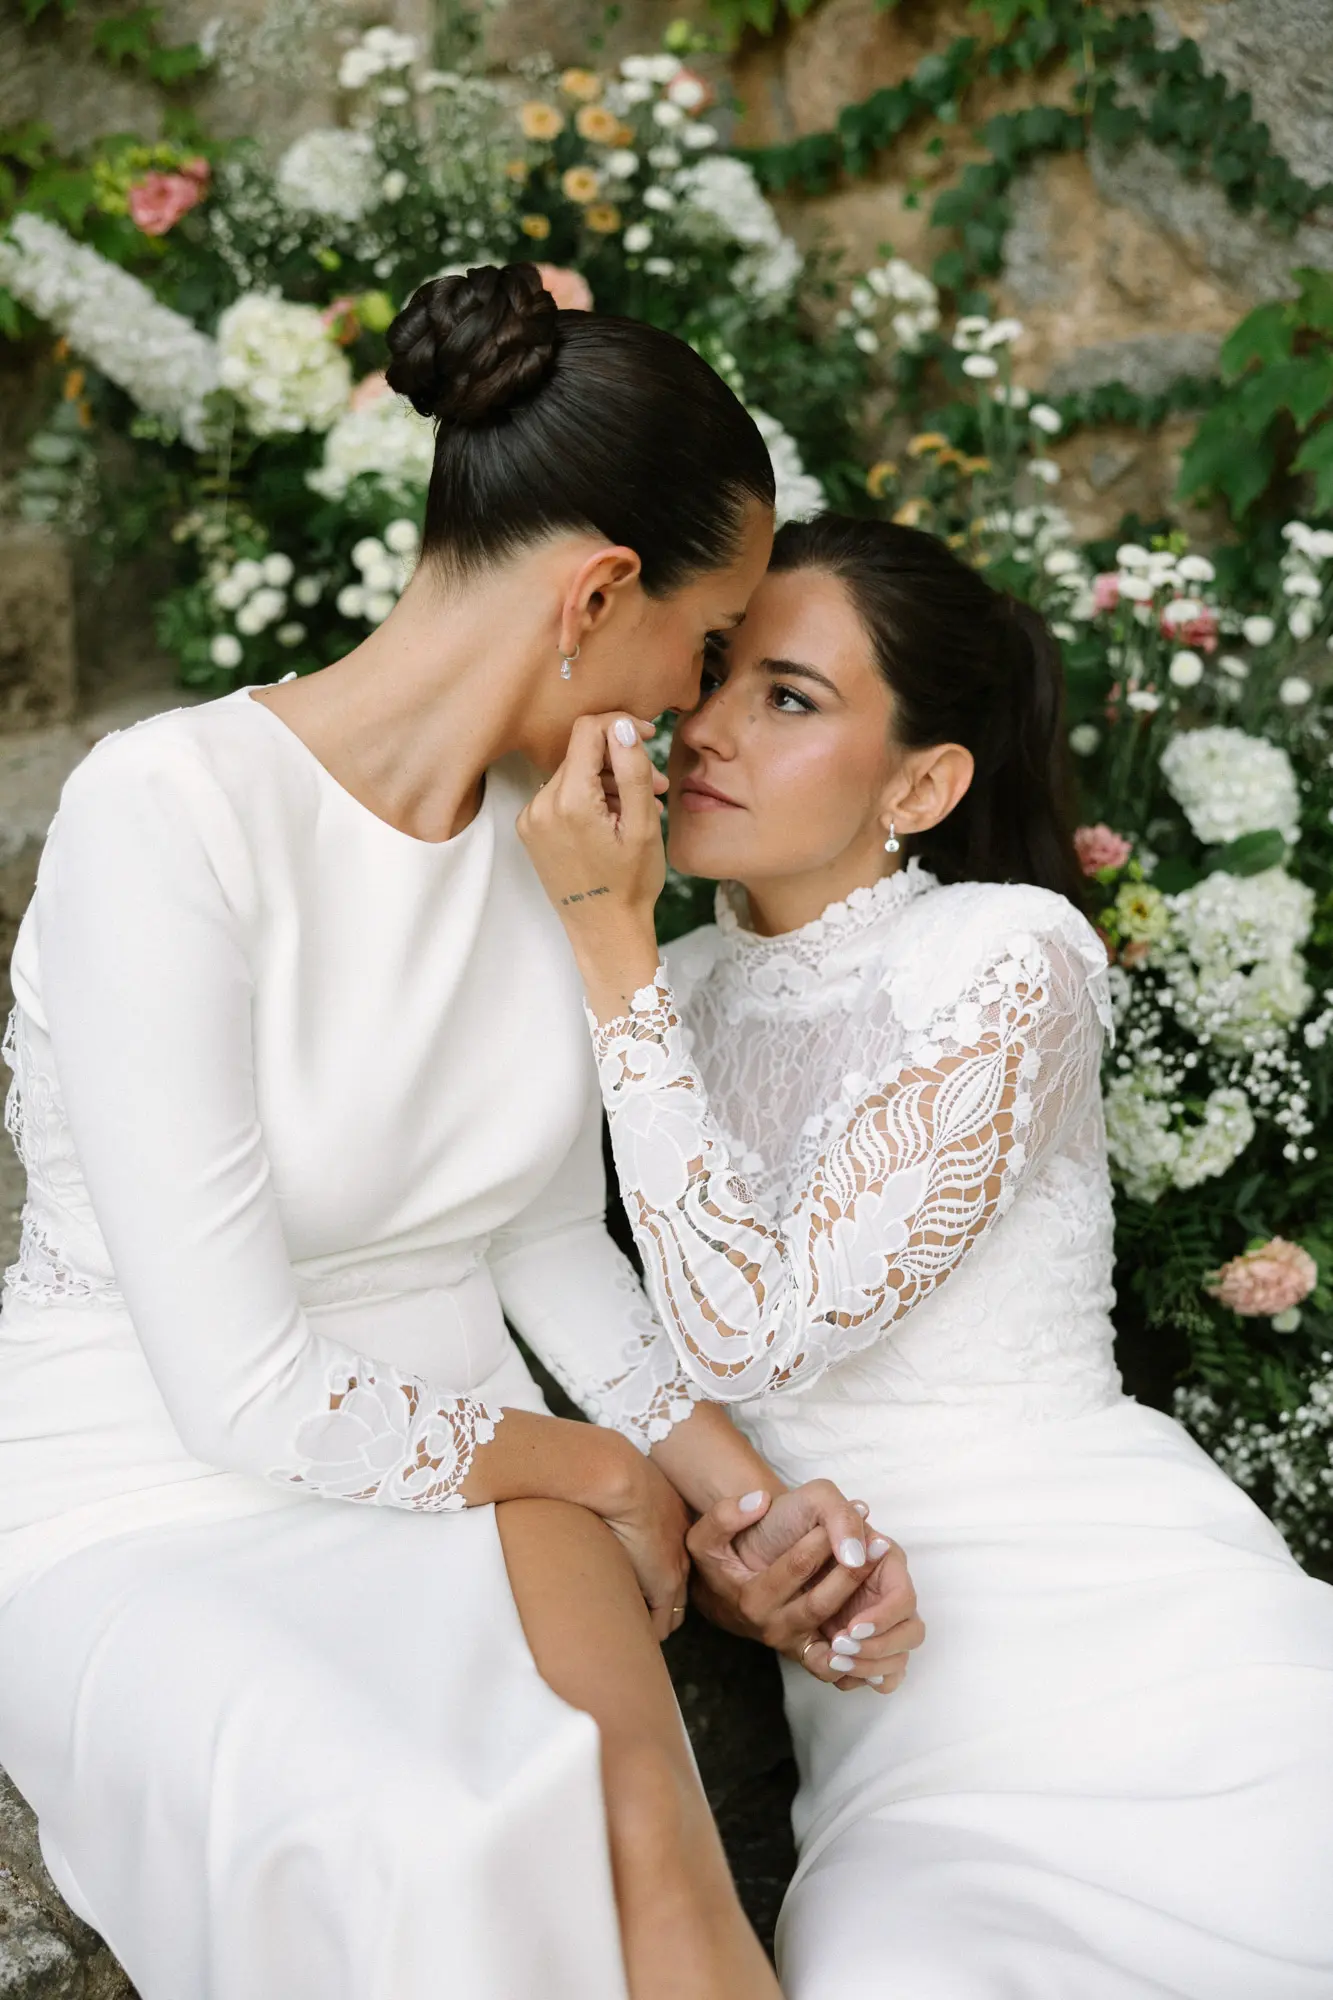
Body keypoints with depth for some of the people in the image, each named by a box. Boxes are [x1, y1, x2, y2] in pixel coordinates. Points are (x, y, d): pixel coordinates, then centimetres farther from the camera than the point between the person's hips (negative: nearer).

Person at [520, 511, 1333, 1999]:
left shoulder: (1013, 955, -11)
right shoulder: (677, 991, 7)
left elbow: (754, 1332, -20)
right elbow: (657, 1344, 15)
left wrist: (609, 938, -19)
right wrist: (689, 1508, -7)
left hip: (1120, 1607, -2)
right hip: (892, 1662, 3)